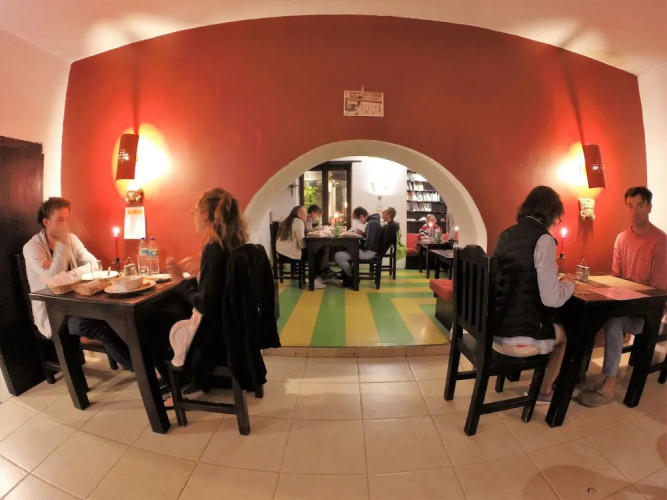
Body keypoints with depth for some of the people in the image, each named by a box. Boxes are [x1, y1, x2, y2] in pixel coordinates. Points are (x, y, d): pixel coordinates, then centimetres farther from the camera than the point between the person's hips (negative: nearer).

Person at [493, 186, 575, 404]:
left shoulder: (507, 234, 8)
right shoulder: (543, 239, -14)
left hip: (493, 329, 7)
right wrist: (569, 283, 3)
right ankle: (544, 392, 42)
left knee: (553, 326, 33)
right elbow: (551, 299, -17)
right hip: (518, 338, -6)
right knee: (562, 334, 26)